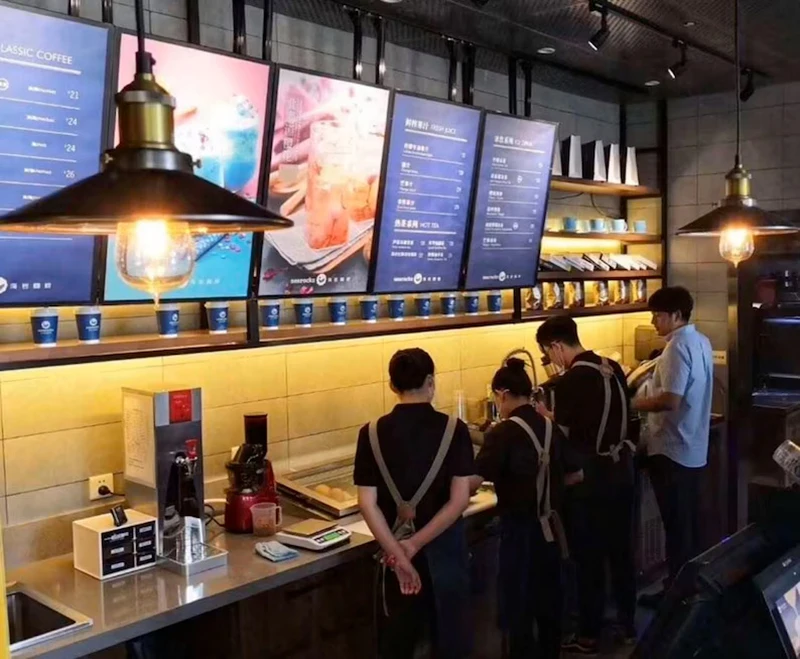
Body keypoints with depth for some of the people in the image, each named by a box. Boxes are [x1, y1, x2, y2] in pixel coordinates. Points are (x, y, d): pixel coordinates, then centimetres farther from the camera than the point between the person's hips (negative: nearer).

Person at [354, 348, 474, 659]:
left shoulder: (372, 434, -7)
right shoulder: (454, 430, -10)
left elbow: (368, 503, -12)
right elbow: (460, 499, -15)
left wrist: (398, 553, -12)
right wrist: (416, 544, -14)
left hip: (395, 547, 1)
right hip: (443, 547, -1)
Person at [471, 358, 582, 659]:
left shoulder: (502, 433, -17)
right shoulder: (550, 428, 2)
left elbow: (474, 481, -25)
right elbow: (576, 474, 11)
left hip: (519, 528, -6)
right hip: (549, 525, 6)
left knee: (517, 603, 7)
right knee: (548, 598, 19)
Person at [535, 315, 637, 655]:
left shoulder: (569, 382, -18)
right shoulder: (614, 368, 4)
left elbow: (562, 435, -13)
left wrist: (545, 416, 6)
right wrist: (556, 416, 19)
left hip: (590, 475, -7)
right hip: (621, 468, 7)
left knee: (588, 556, 6)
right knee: (621, 550, 18)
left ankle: (588, 636, 17)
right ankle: (628, 625, 30)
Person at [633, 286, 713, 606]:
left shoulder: (677, 347, -20)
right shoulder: (701, 342, 9)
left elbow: (670, 400, -27)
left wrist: (632, 404, -14)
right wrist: (646, 398, 13)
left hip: (672, 449, -9)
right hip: (693, 447, 9)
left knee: (676, 525, 1)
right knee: (689, 522, 18)